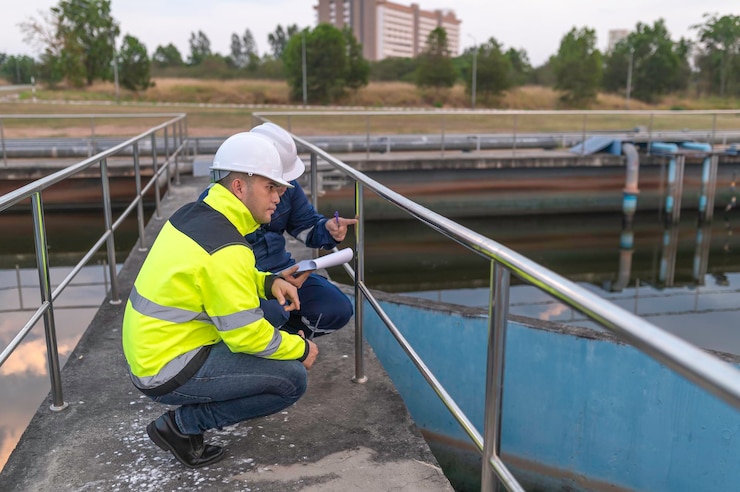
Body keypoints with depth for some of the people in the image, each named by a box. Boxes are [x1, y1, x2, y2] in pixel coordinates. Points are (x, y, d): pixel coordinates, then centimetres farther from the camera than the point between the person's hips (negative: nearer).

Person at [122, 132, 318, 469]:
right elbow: (247, 336, -21)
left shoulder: (193, 213, 2)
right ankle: (181, 425, -1)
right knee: (293, 380, -10)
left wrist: (268, 282, -1)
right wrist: (301, 349, -5)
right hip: (167, 373, -9)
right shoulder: (226, 251, -25)